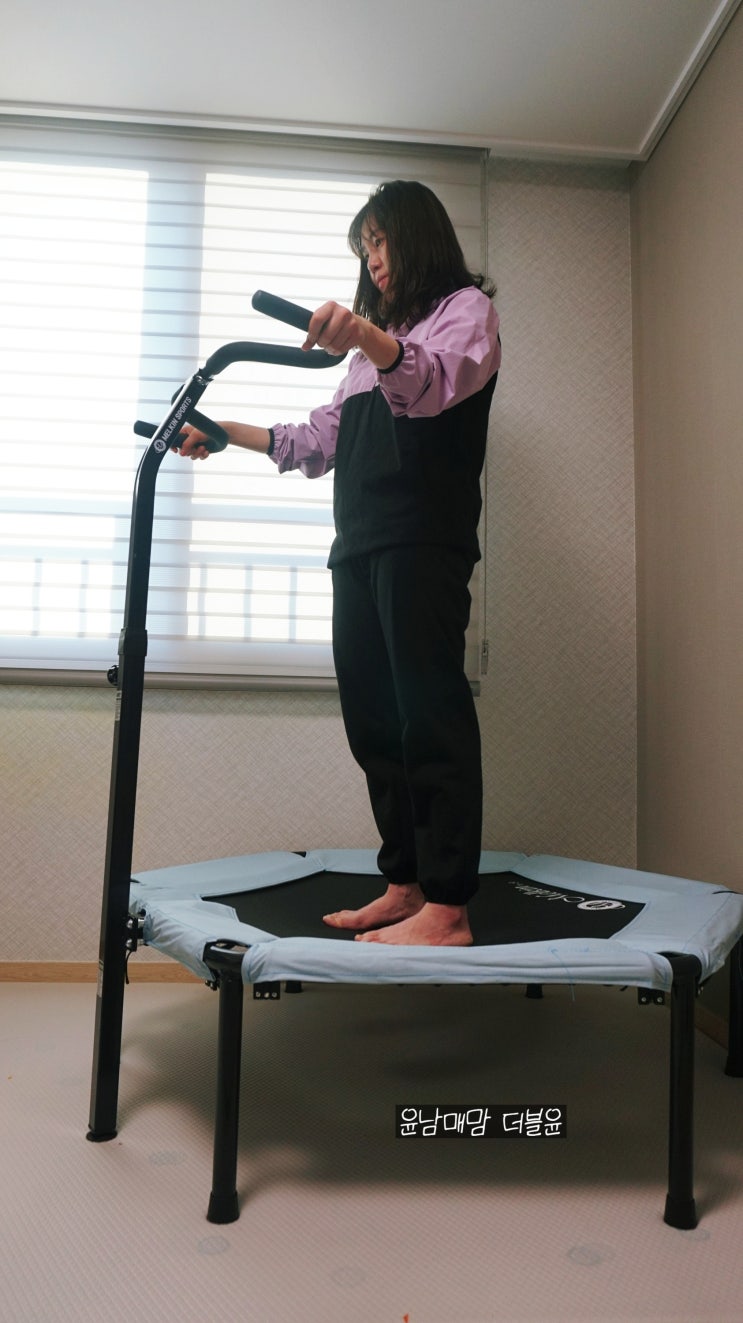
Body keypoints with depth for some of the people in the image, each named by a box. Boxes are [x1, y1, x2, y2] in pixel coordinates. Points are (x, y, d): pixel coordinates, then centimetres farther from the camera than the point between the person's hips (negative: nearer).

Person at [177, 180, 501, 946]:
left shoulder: (465, 307, 9)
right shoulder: (377, 341, 33)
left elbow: (437, 381, -15)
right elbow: (323, 437, 28)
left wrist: (366, 337, -34)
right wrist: (229, 434, 20)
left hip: (423, 539, -8)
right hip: (361, 544, 8)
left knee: (429, 709, -14)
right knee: (374, 718, 1)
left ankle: (448, 909, -13)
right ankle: (404, 887, 6)